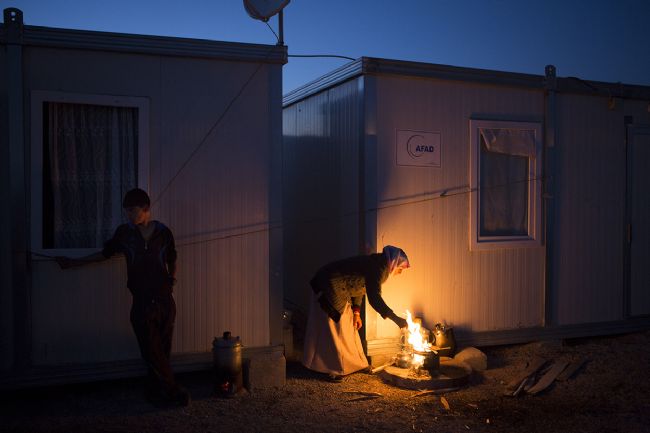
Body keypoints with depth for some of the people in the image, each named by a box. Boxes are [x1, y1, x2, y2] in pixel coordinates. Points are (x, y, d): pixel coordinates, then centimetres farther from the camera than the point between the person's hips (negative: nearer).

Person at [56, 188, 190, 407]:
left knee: (162, 350, 3)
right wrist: (73, 262, 25)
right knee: (152, 351, -7)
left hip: (165, 300, 1)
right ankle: (174, 391, 7)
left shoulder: (163, 232, 3)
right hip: (141, 302, 0)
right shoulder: (124, 232, 4)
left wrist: (172, 279, 6)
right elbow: (105, 253, 19)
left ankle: (155, 393, 19)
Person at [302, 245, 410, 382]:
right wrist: (396, 319, -33)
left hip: (340, 291, 10)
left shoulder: (376, 264, 6)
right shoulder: (377, 268, -24)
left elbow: (358, 287, 13)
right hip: (329, 288, -10)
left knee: (348, 327, 14)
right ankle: (333, 370, 5)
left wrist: (356, 312, 7)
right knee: (335, 329, -4)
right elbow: (374, 298, -33)